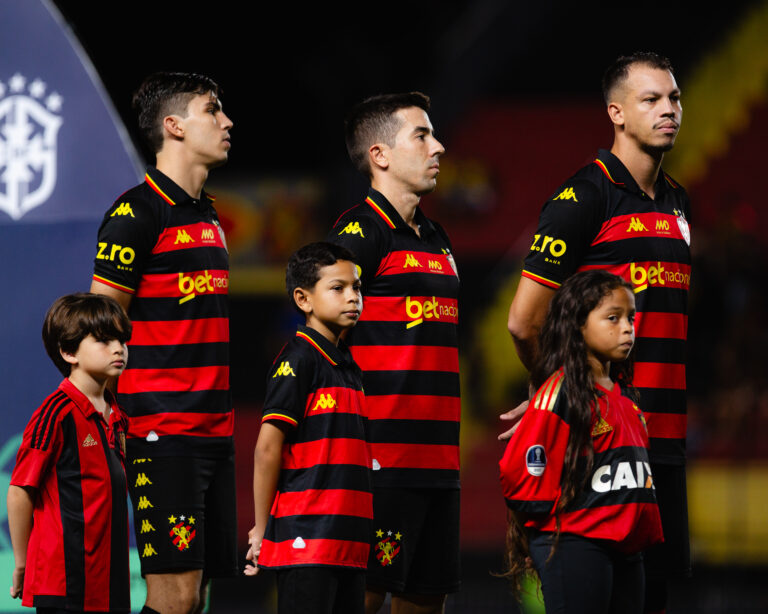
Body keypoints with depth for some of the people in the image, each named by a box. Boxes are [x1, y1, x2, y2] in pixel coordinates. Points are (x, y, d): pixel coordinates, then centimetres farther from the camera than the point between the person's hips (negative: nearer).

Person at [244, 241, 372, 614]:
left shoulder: (349, 367, 18)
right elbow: (267, 448, -11)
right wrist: (262, 529, -8)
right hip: (306, 538, -8)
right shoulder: (298, 359, -8)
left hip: (349, 541, 8)